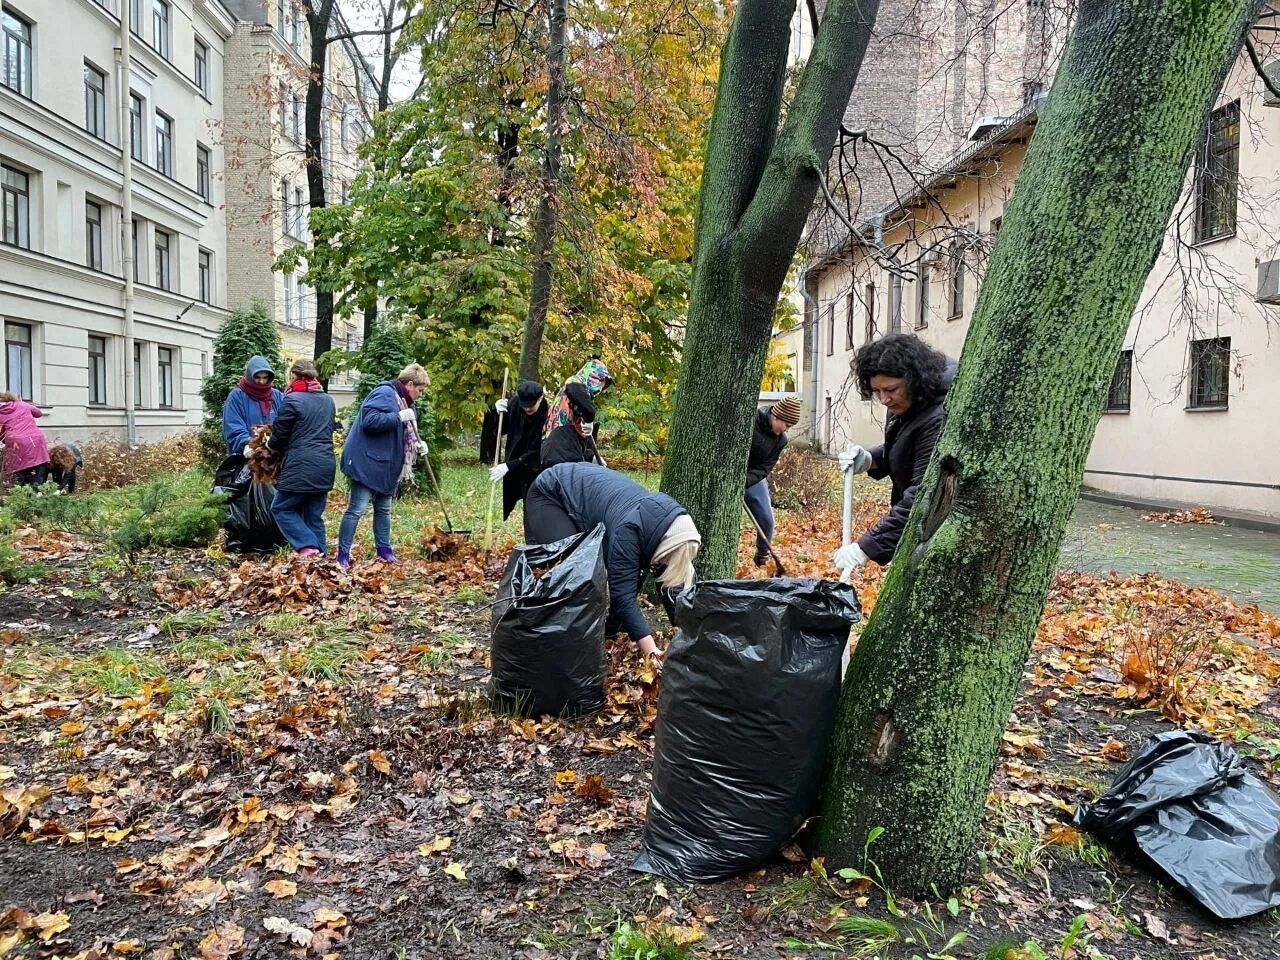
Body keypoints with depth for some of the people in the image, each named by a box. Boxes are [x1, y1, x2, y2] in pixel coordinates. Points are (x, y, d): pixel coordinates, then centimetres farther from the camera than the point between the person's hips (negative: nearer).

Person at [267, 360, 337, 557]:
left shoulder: (292, 400, -8)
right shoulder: (328, 400, 13)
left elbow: (279, 436, -2)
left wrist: (270, 445, 19)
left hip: (300, 467, -6)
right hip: (325, 467, 6)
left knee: (281, 508, 8)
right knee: (314, 515, 12)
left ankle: (307, 547, -8)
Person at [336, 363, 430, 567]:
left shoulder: (403, 401, 15)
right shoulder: (384, 394, -15)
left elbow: (402, 434, 22)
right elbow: (369, 420, -28)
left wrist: (418, 443, 3)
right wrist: (400, 417, -26)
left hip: (387, 465, 10)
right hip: (367, 463, -10)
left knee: (383, 509, 16)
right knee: (357, 509, -6)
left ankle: (384, 550, 26)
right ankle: (343, 554, 0)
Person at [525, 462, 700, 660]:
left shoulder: (667, 522, -14)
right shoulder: (628, 529, -37)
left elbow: (673, 581, -8)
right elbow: (623, 595, -37)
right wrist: (652, 651, -40)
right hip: (550, 494, -8)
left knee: (607, 576, 0)